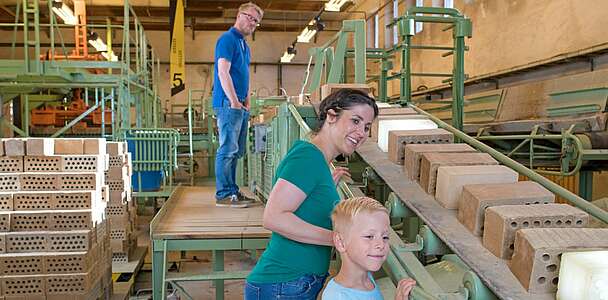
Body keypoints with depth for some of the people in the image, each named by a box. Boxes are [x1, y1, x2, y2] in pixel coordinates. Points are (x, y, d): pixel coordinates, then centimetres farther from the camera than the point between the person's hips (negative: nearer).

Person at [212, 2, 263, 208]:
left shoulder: (245, 45, 22)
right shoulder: (227, 39, -7)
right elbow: (223, 72, -16)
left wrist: (247, 102, 15)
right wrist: (234, 101, -18)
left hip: (240, 106, 10)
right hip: (228, 104, -10)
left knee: (237, 152, 11)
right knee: (228, 150, -9)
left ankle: (232, 191, 19)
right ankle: (223, 194, -4)